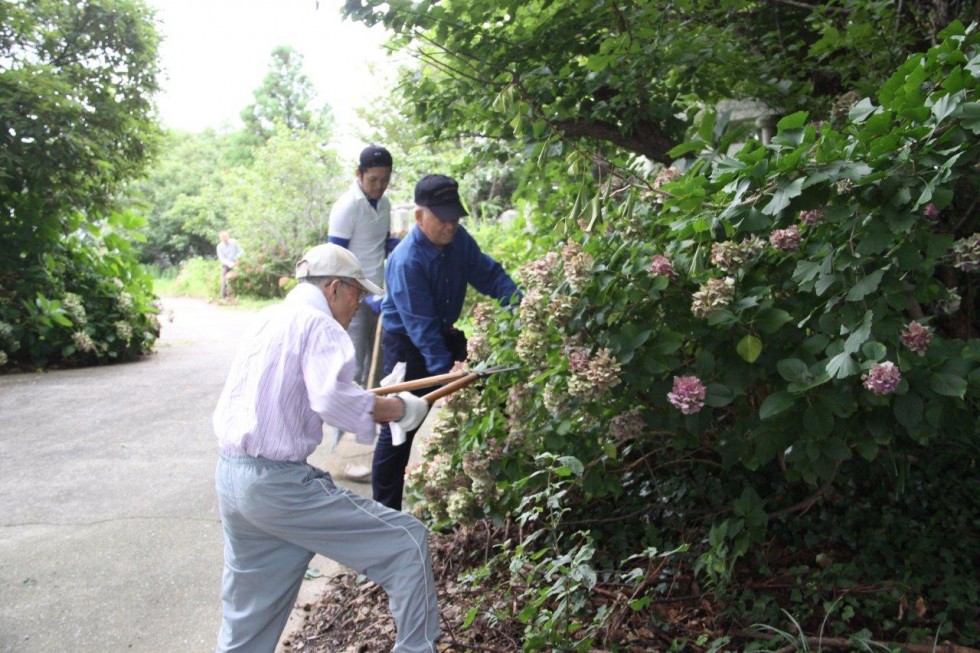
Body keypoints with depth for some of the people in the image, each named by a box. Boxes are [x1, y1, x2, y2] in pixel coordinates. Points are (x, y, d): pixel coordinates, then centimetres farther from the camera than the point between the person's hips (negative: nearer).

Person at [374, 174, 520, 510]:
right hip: (407, 344, -7)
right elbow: (421, 325, -31)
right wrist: (445, 371, -37)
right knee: (399, 428, -5)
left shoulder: (459, 240, -8)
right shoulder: (406, 261, -28)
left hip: (445, 335, 8)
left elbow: (490, 274, -2)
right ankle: (385, 511, 8)